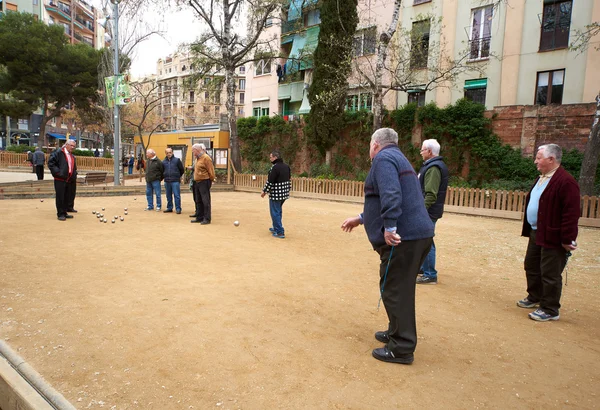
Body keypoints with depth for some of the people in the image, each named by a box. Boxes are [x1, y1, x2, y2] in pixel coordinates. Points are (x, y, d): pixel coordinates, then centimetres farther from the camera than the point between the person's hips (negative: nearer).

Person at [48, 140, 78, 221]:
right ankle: (60, 214, 5)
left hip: (69, 180, 7)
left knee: (67, 197, 10)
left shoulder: (72, 156, 19)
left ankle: (65, 213, 19)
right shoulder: (58, 153, -4)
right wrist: (57, 172, -15)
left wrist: (74, 175, 12)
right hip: (60, 179, -7)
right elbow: (50, 162, -9)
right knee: (60, 197, -2)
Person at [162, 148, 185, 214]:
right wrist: (166, 176, 17)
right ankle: (169, 208, 22)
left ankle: (178, 209, 0)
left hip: (175, 181, -4)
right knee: (168, 196, 12)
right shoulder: (164, 161, 8)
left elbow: (182, 170, 6)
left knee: (177, 195, -5)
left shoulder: (177, 160, -1)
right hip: (167, 181, 4)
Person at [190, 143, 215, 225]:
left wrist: (211, 180, -10)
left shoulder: (206, 158, -13)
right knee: (198, 201, 14)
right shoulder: (198, 158, 15)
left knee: (205, 201, -6)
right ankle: (199, 218, 21)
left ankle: (207, 219, -2)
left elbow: (211, 171, -14)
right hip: (197, 182, 10)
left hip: (204, 182, -10)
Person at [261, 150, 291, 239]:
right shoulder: (286, 166, 8)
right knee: (278, 211, 22)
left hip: (275, 193, -9)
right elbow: (288, 179, 16)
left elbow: (270, 181, -19)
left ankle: (280, 232, 1)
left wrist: (264, 191, -9)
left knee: (275, 212, 0)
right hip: (285, 193, 9)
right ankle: (276, 228, 34)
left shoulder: (275, 167, -19)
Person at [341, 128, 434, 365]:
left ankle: (401, 349, 8)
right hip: (419, 234, 10)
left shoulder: (384, 158, -8)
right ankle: (397, 333, 35)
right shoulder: (397, 158, 24)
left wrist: (389, 227, -27)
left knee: (395, 290, -1)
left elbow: (391, 195, -25)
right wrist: (360, 219, 32)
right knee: (401, 289, 21)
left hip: (402, 237, -10)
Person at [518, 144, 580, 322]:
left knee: (550, 275, 1)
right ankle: (534, 298, 39)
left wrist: (567, 239, -22)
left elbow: (571, 213, -22)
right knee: (531, 267, 21)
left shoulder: (565, 182, -19)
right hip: (536, 234, 10)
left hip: (552, 238, -10)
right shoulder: (541, 178, 13)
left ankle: (550, 310, 14)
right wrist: (529, 230, 18)